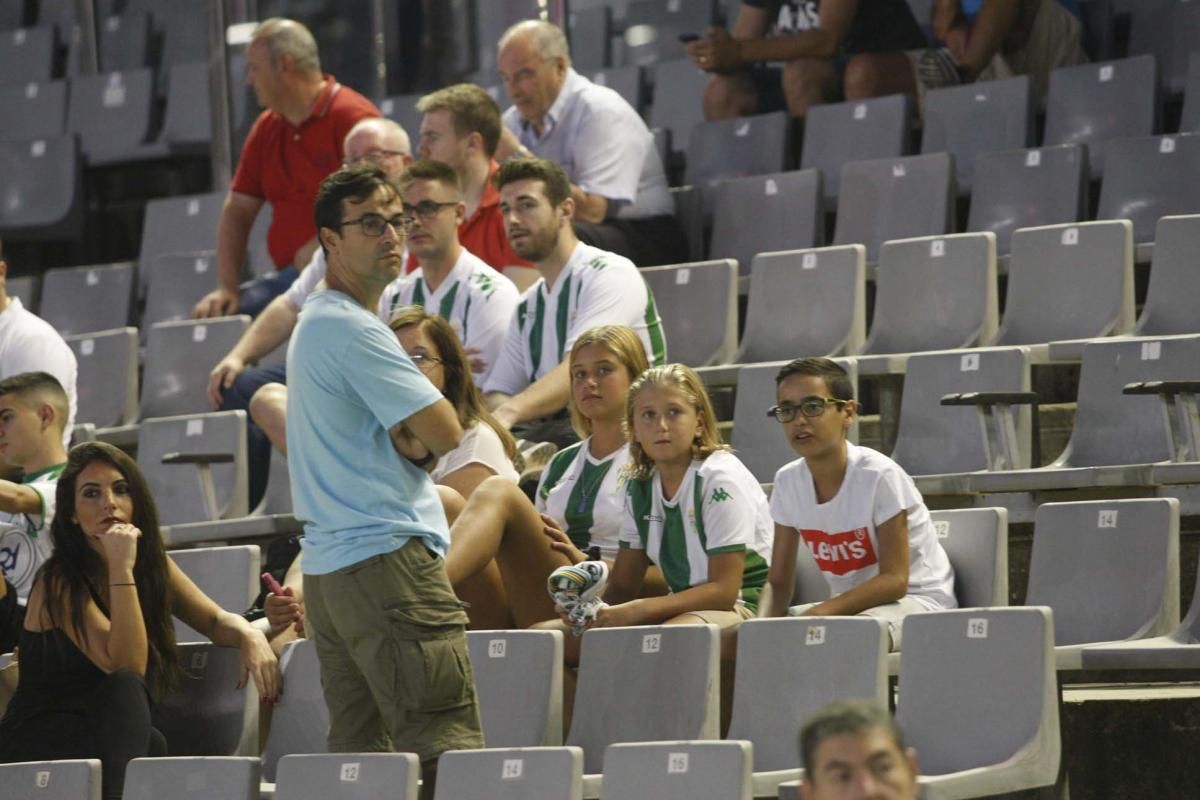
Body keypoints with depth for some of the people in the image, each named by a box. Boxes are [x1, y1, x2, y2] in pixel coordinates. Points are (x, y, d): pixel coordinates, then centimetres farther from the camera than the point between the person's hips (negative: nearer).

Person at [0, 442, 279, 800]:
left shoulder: (153, 565, 6)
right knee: (125, 688, -34)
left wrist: (251, 636, -12)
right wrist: (121, 571, -29)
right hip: (36, 749, -5)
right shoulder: (60, 583, -15)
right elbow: (126, 667, -23)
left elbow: (216, 620, 12)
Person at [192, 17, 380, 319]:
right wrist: (227, 287, 3)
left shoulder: (351, 116, -8)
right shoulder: (266, 129, 16)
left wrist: (322, 249, -22)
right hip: (288, 275, 7)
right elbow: (237, 212, 15)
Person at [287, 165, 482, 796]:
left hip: (327, 567, 10)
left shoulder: (315, 324, 21)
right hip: (387, 558, -10)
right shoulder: (353, 330, -11)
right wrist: (421, 438, 7)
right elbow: (445, 434, -14)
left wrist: (412, 441, 0)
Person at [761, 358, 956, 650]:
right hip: (849, 605, 6)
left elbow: (894, 580, -21)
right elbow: (779, 582, 4)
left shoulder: (879, 476, -19)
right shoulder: (788, 481, -1)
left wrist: (820, 613, -32)